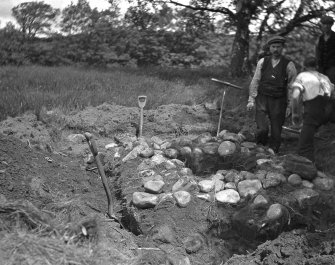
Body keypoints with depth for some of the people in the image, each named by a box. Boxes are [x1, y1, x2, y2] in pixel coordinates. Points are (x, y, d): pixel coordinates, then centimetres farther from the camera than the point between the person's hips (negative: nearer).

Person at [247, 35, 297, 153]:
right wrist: (251, 100, 5)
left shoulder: (289, 65, -1)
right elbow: (255, 81, 9)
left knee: (276, 132, 4)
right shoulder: (262, 62, 5)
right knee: (262, 129, -13)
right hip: (262, 99, 1)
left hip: (279, 101, 0)